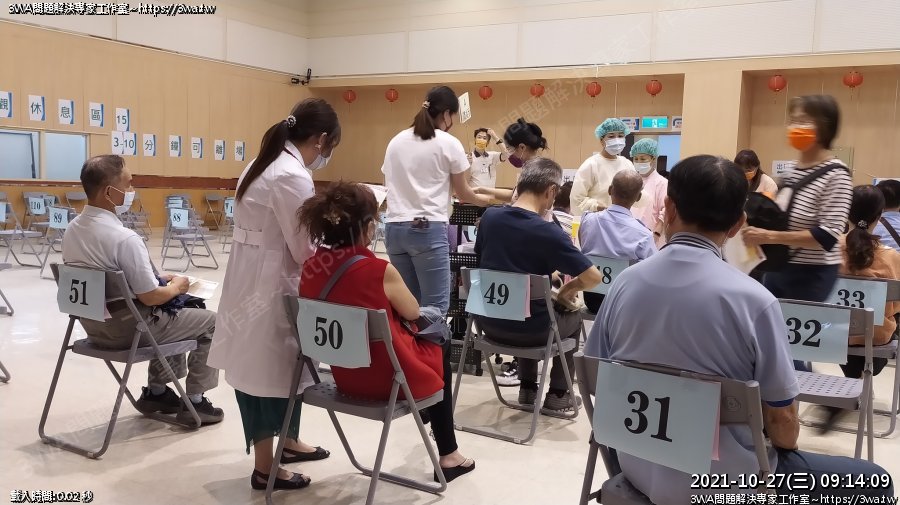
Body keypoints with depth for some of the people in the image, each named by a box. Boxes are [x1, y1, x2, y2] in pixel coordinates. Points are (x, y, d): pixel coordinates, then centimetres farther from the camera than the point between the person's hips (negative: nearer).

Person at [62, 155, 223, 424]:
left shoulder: (73, 229, 0)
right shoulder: (124, 238, -28)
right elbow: (150, 297, -24)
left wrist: (159, 278, 10)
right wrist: (176, 287, -4)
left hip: (93, 324, 9)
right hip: (126, 329, -9)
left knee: (170, 314, 31)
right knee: (210, 321, 6)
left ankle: (156, 391, 33)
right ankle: (194, 402, 13)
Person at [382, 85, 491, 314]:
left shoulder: (395, 141, 13)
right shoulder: (449, 143, -1)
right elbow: (463, 193, 8)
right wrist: (485, 200, 27)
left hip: (394, 228, 6)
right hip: (428, 229, -6)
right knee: (435, 307, -3)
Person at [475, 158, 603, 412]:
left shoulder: (489, 217, -6)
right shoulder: (548, 232, -22)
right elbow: (594, 278, -20)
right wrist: (568, 289, 2)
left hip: (489, 322, 5)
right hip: (528, 328, -5)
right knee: (573, 317, 26)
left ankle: (528, 389, 38)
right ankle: (558, 394, 30)